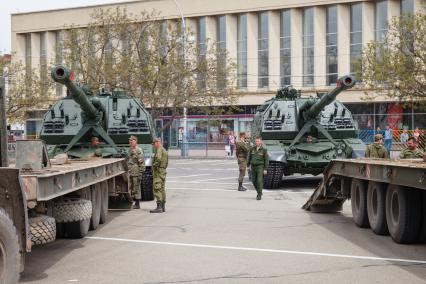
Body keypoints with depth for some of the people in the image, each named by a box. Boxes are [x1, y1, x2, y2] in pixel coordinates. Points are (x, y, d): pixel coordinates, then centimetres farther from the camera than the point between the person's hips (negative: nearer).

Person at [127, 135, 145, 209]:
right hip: (129, 173, 8)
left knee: (136, 189, -2)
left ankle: (137, 204, 4)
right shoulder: (130, 150, 15)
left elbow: (142, 163, -14)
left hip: (136, 173, -8)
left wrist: (140, 173, -18)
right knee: (129, 189, 9)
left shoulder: (138, 150, -10)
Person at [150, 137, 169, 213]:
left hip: (158, 172, -10)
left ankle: (159, 207, -15)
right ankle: (163, 207, 16)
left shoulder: (159, 150, -12)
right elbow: (166, 162, 24)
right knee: (162, 189, 13)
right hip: (163, 171, 10)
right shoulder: (164, 150, 19)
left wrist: (154, 165, -16)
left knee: (157, 190, -11)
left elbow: (158, 159, -29)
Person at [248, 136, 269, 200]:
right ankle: (259, 192, 28)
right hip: (253, 166, 4)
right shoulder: (252, 149, 5)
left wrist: (265, 169, -9)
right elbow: (249, 157, 13)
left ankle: (259, 195, -3)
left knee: (259, 181, -10)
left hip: (260, 167, -4)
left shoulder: (264, 150, -5)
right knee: (254, 181, 7)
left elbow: (266, 160, -5)